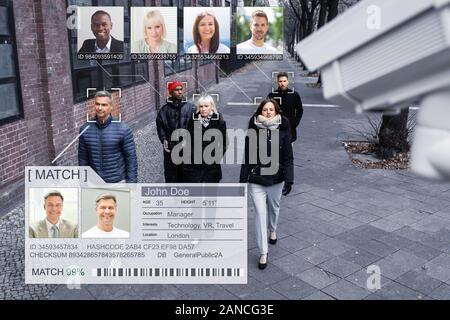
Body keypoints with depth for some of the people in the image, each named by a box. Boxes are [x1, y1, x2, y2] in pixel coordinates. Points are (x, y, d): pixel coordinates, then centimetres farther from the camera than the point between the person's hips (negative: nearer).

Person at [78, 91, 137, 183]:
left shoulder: (123, 129, -9)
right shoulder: (85, 129, 0)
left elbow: (131, 158, -5)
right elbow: (82, 158, 7)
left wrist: (131, 184, -7)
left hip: (118, 182, -2)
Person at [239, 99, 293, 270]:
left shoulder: (282, 131, -7)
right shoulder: (253, 131, -7)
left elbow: (288, 158, -6)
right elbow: (247, 158, -2)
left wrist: (289, 180, -13)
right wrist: (243, 180, 0)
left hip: (276, 179, 1)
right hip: (256, 180, -1)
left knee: (274, 207, 22)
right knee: (260, 213, -4)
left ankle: (273, 230, 54)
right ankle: (263, 253, 4)